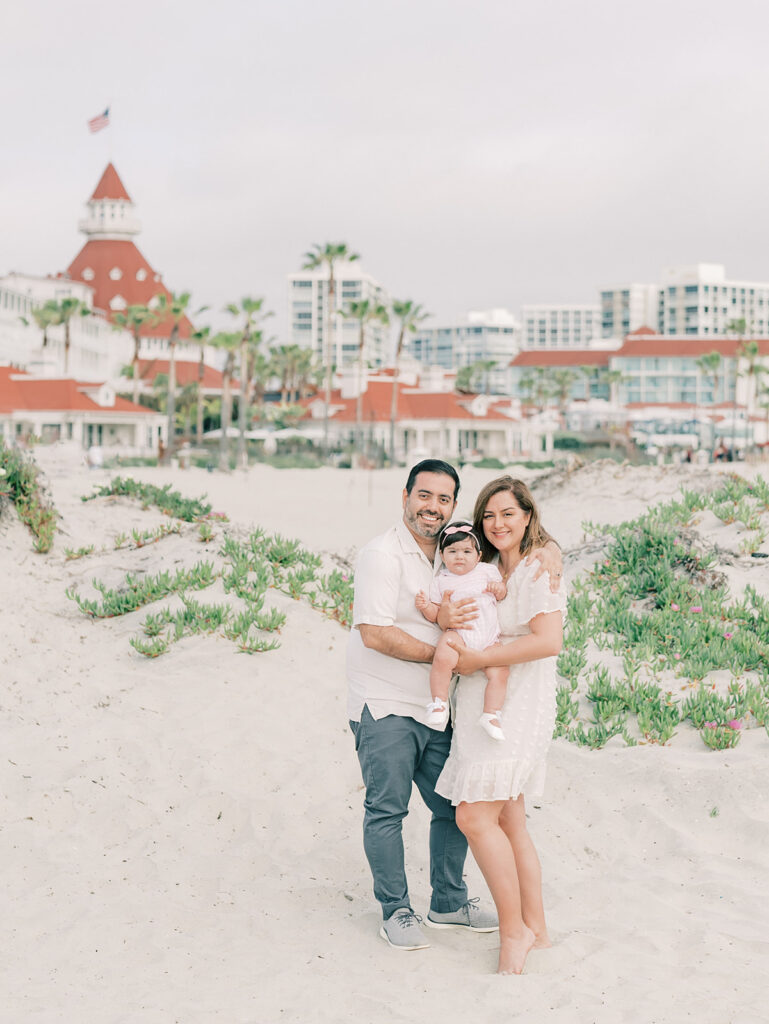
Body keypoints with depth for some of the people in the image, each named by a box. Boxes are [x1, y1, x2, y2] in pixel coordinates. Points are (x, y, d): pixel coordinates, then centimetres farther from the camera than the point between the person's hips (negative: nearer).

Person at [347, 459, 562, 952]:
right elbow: (374, 634, -19)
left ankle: (449, 902, 27)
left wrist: (544, 548, -4)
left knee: (454, 808, 11)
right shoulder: (383, 554, -12)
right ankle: (396, 912, 13)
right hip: (384, 707, -7)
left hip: (436, 708, 7)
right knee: (387, 810, -1)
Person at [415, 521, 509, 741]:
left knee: (499, 672, -16)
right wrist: (426, 607, -12)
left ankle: (490, 715, 1)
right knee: (443, 658, -32)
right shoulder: (440, 581, 10)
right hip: (457, 633, -2)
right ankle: (439, 704, -17)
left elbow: (502, 594, 19)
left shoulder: (487, 571, 12)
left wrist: (500, 589, -4)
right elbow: (436, 614, 9)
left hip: (488, 637, 2)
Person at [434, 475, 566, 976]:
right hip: (485, 708, 9)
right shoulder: (492, 570, 17)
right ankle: (536, 927, 18)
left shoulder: (539, 568, -10)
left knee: (475, 816, -14)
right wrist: (445, 617, -6)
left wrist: (478, 659, -18)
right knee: (508, 822, 10)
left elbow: (548, 640, -21)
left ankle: (514, 929, -4)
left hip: (516, 706, -9)